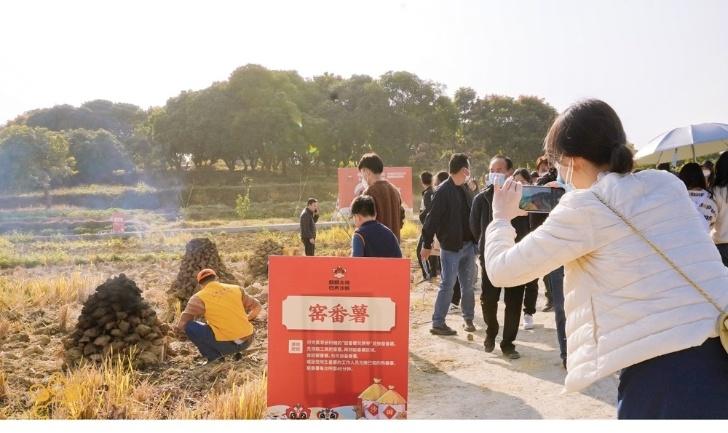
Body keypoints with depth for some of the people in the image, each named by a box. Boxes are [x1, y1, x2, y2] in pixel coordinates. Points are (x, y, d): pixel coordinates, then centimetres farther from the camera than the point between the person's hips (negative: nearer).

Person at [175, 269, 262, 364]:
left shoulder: (199, 297, -3)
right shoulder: (236, 289, 9)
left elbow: (183, 324, -4)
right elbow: (257, 307, 15)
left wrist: (178, 328, 19)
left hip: (227, 343, -5)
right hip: (247, 341, 6)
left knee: (189, 326, 1)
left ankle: (214, 357, 2)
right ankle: (236, 352, 18)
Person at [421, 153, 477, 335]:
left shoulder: (465, 189, 11)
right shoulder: (443, 191, -13)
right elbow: (433, 218, -15)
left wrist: (475, 239, 12)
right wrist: (427, 244, -15)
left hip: (468, 244, 7)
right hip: (450, 246, -7)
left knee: (468, 284, 13)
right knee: (447, 284, -2)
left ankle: (469, 319, 26)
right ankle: (438, 323, 6)